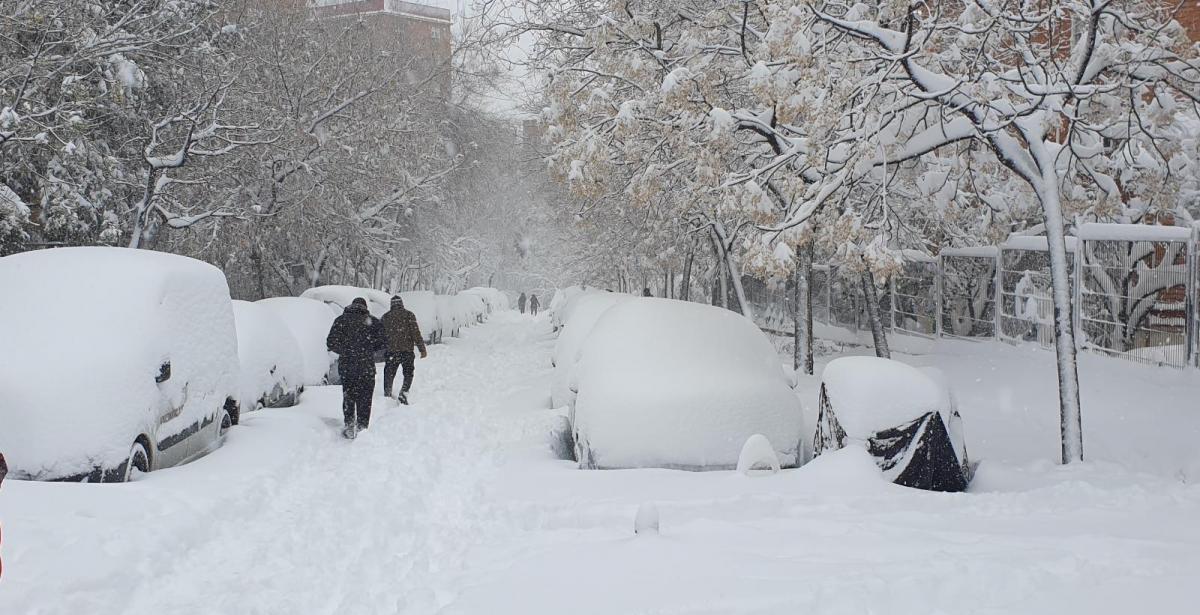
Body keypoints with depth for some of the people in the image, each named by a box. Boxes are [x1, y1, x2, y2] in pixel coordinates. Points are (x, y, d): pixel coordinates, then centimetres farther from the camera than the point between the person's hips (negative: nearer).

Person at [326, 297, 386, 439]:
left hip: (346, 365, 1)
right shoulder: (373, 321, 0)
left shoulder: (341, 320, 1)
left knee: (348, 397, 13)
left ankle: (349, 426, 7)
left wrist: (344, 351, 13)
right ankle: (362, 427, 7)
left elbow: (331, 343, -3)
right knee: (365, 398, 8)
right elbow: (383, 342, -3)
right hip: (367, 366, -1)